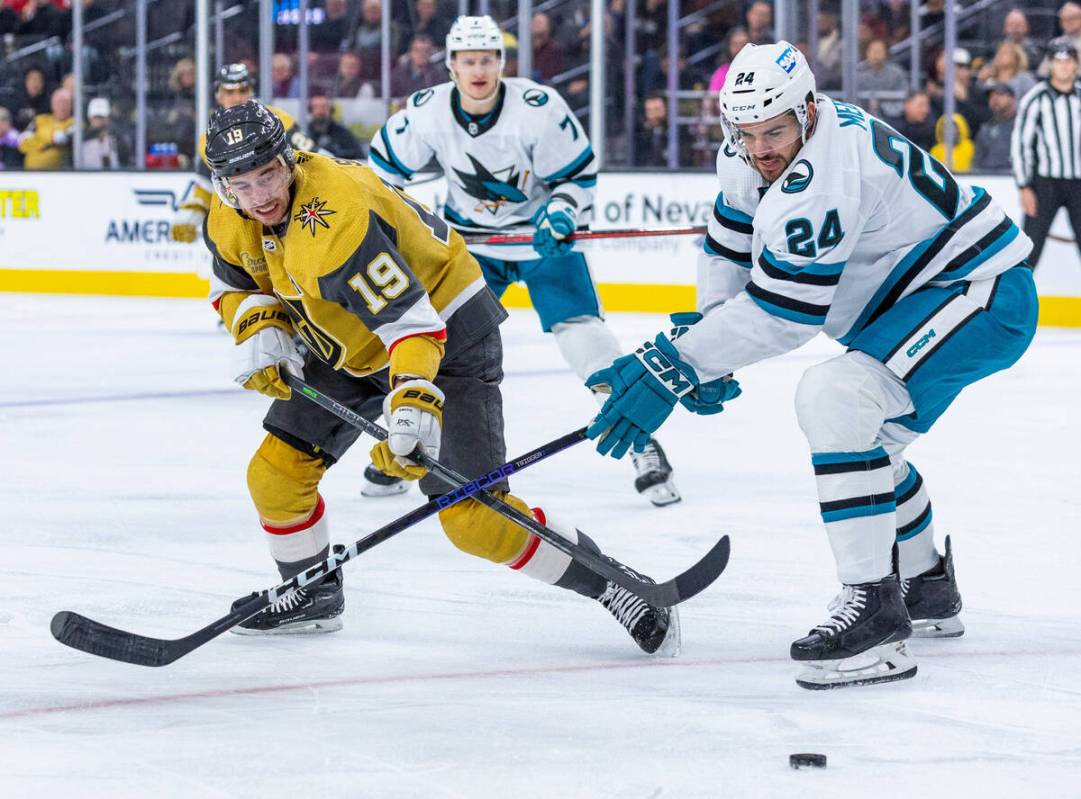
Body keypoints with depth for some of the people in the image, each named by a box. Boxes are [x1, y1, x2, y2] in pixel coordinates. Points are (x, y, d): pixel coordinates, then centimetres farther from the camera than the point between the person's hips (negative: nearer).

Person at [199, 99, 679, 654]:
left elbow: (411, 321, -39)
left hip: (446, 331, -8)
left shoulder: (336, 219, -35)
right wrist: (259, 329, -11)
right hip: (350, 345, 8)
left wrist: (414, 404, -53)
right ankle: (313, 597, 24)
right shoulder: (230, 218, -9)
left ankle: (615, 587, -5)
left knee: (472, 514, -16)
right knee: (276, 472, 1)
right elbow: (233, 285, 11)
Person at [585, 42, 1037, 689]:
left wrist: (675, 365, -28)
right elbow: (731, 245, 14)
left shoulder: (826, 171, -30)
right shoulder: (754, 151, 0)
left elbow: (781, 309, -30)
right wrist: (706, 338, 0)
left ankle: (874, 612, -29)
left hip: (983, 294, -11)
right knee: (863, 438, 24)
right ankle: (927, 591, 44)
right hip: (922, 293, 11)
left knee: (835, 397, -27)